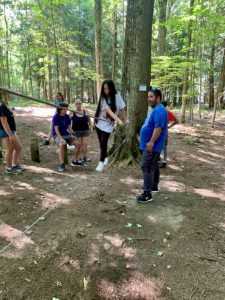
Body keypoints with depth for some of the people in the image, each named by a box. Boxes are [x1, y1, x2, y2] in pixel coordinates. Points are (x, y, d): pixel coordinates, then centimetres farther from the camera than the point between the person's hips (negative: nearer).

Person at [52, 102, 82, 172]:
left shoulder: (67, 117, 4)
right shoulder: (55, 117, -12)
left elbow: (69, 127, 10)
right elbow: (56, 129, -19)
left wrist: (71, 135, -6)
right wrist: (61, 139, -29)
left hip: (66, 135, 6)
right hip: (57, 135, -6)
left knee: (77, 143, -13)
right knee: (61, 145, -38)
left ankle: (75, 161, 1)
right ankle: (61, 165, -35)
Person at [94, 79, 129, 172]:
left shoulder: (117, 97, -8)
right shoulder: (103, 98, -13)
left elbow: (121, 109, 5)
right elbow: (108, 110, -25)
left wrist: (125, 119, 5)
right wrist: (118, 120, -37)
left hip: (108, 124, -1)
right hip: (99, 123, 2)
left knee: (103, 142, -11)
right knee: (102, 143, 12)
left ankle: (101, 162, 1)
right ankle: (105, 157, 34)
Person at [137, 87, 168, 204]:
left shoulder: (159, 110, -19)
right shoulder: (155, 110, 16)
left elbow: (158, 127, -27)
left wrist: (151, 142, -28)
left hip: (152, 145, -11)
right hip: (151, 144, 11)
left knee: (146, 167, -11)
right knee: (153, 166, 19)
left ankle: (147, 193, -8)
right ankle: (154, 186, 32)